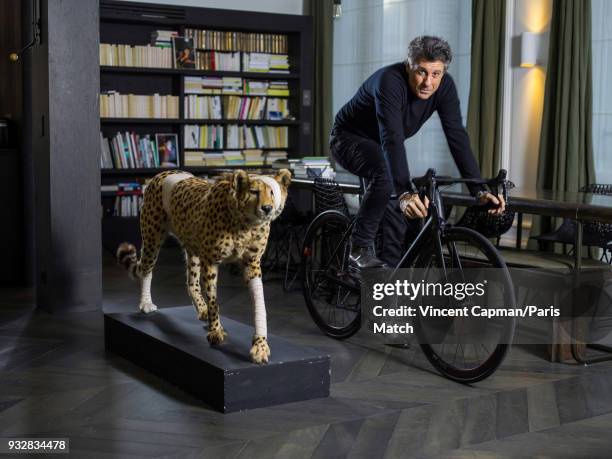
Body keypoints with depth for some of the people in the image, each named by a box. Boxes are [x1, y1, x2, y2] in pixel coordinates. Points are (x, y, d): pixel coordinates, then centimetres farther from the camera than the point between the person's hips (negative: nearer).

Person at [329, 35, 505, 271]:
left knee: (400, 211, -6)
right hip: (349, 138, -6)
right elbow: (392, 139, -47)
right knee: (386, 174, -33)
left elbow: (458, 138, -22)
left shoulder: (445, 86, -19)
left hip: (379, 145, 7)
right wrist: (405, 193, -58)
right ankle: (361, 249, -19)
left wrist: (479, 190, -31)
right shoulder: (389, 81, -36)